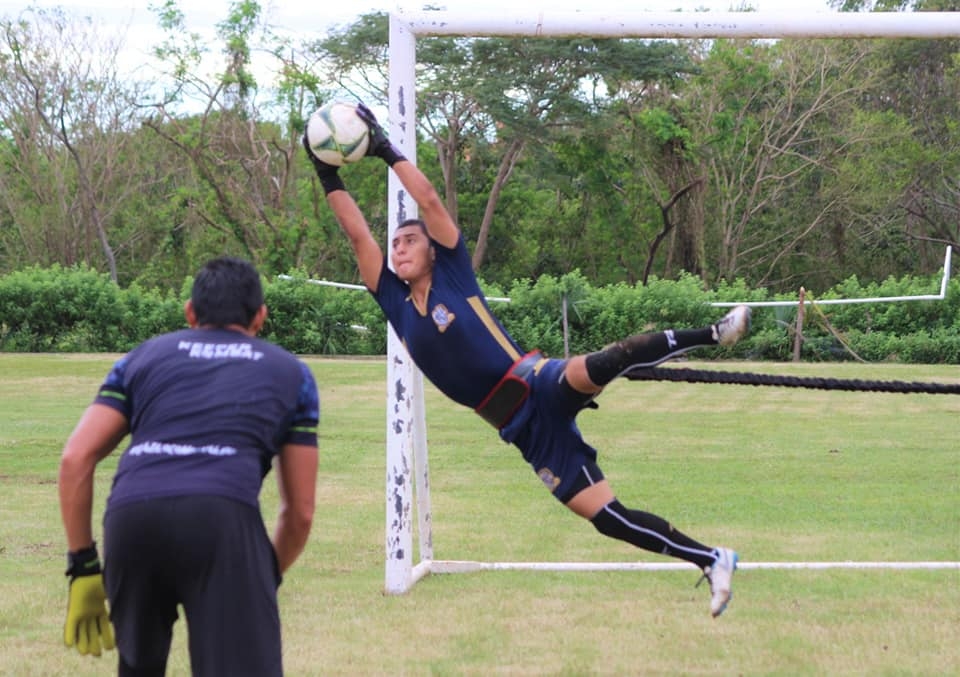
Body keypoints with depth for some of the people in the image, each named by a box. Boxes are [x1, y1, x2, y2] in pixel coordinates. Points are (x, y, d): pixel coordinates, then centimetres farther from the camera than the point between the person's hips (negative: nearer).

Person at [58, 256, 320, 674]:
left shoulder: (143, 356, 29)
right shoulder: (290, 373, 27)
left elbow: (75, 459, 15)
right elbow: (300, 511, 24)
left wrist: (82, 567, 18)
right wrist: (268, 578, 40)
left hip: (129, 517, 3)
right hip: (224, 515, -2)